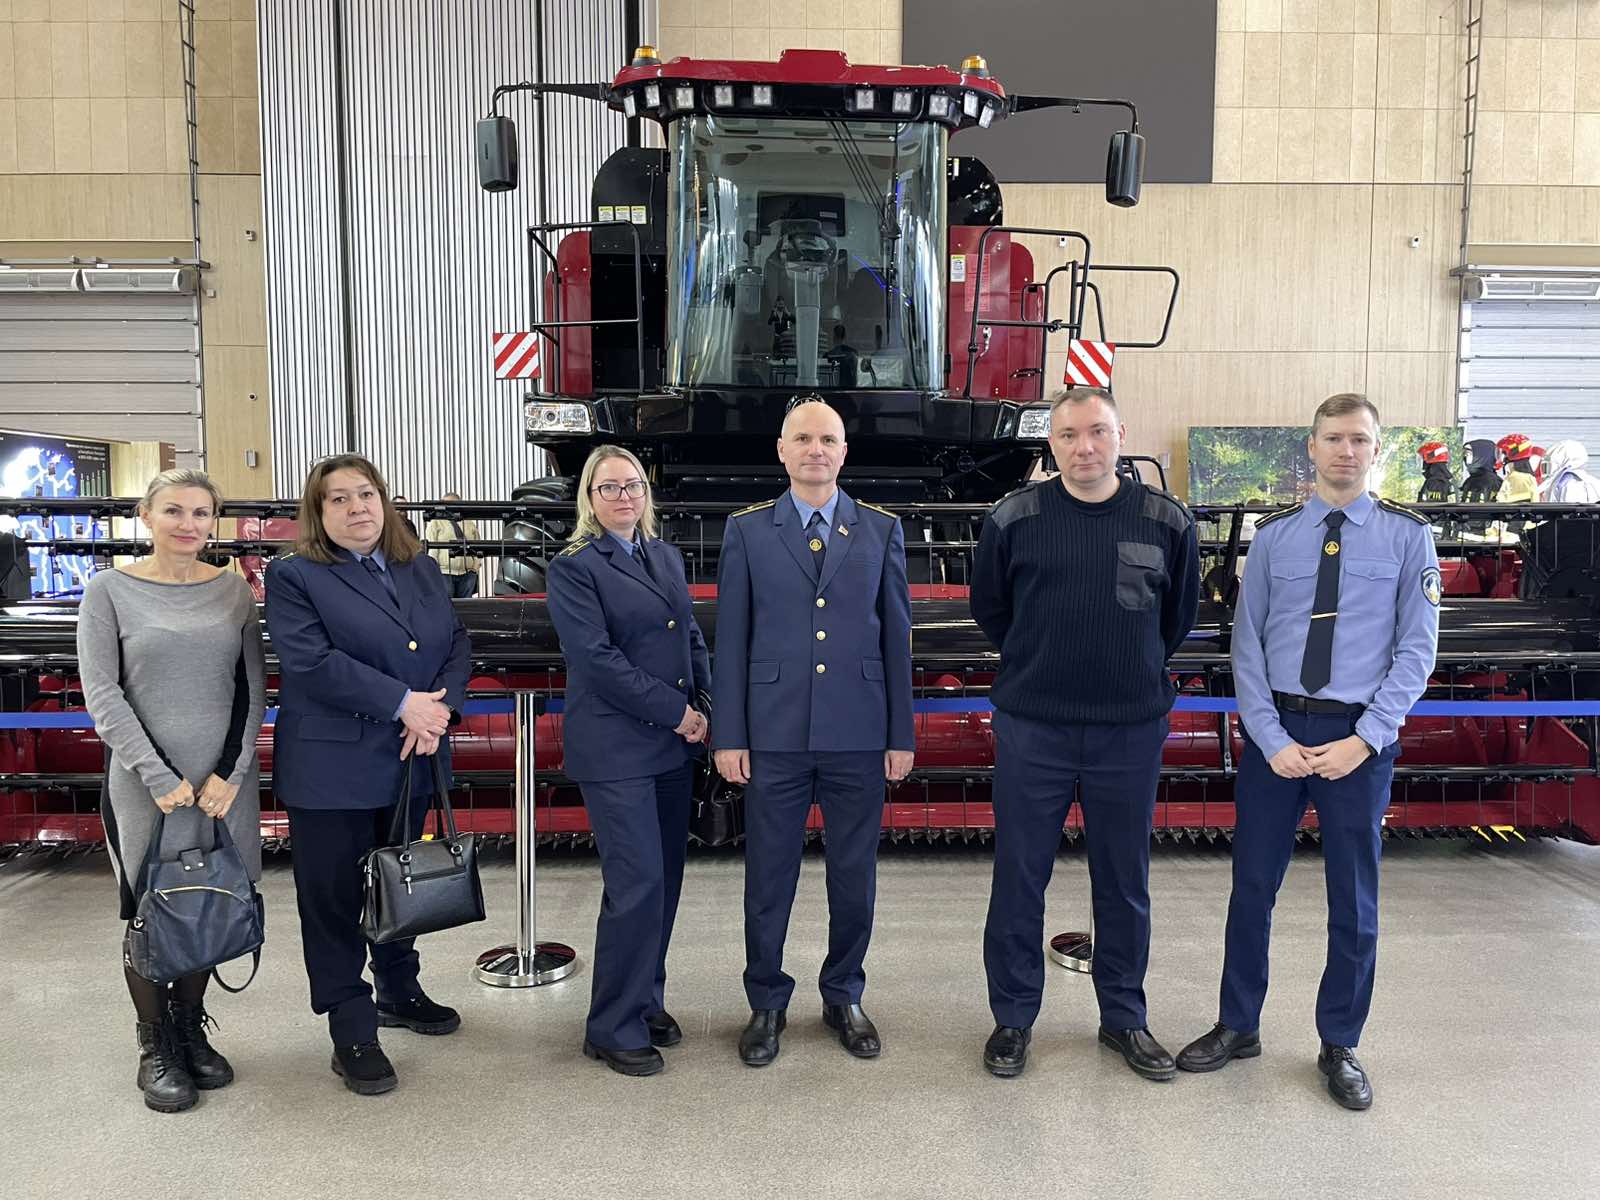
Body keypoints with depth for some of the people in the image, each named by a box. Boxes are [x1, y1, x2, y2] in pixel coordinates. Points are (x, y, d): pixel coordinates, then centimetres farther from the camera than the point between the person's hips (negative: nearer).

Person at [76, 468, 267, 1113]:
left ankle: (192, 1030, 28)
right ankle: (155, 1047, 22)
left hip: (223, 781, 3)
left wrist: (230, 771, -5)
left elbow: (253, 687, 5)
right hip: (144, 782, -2)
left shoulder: (233, 590, 6)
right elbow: (102, 692, -6)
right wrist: (159, 777, -12)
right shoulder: (110, 589, -2)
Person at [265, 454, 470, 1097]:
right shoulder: (294, 576, -6)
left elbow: (456, 642, 6)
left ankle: (399, 992, 38)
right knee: (335, 899, 3)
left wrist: (440, 708, -13)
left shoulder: (421, 568, 11)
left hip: (411, 761, 6)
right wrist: (403, 702, -21)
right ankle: (352, 1033, 15)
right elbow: (312, 662, -18)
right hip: (333, 770, -5)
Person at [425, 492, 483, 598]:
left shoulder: (470, 524, 20)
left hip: (467, 573, 3)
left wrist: (477, 564, 3)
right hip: (445, 571, -3)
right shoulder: (436, 523, 9)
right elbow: (431, 549, 1)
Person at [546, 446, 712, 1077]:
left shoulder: (666, 556, 14)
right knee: (637, 883, -7)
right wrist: (677, 712, -14)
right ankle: (613, 1028, 9)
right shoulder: (573, 567, -7)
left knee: (664, 879, 11)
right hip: (615, 749, -6)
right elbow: (598, 658, -15)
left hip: (674, 744, 7)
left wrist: (705, 708, 1)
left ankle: (645, 999, 28)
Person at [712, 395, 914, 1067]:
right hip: (774, 735, -1)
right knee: (768, 878, 8)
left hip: (859, 736, 1)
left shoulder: (881, 530, 6)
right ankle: (766, 1004, 26)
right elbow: (730, 640, 2)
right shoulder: (747, 531, 4)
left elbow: (897, 637, 6)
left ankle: (843, 998, 31)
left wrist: (901, 735, 3)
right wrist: (728, 736, -3)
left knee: (854, 877, 11)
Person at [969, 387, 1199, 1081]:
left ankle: (1123, 1018, 30)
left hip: (1131, 730, 1)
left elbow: (1179, 615, 14)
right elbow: (988, 608, 12)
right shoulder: (1014, 519, -3)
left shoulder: (1167, 522, -1)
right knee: (1019, 880, 7)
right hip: (1032, 729, -1)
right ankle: (1012, 1018, 23)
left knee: (1125, 882, 12)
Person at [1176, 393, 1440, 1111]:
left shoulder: (1407, 537, 0)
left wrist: (1362, 740, -13)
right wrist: (1273, 738, -8)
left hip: (1360, 737, -1)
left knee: (1354, 899, 10)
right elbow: (1247, 643, 1)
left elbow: (1416, 651, -4)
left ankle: (1340, 1047, 28)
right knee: (1253, 886, 10)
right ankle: (1238, 1027, 28)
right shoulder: (1274, 536, 3)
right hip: (1275, 731, 1)